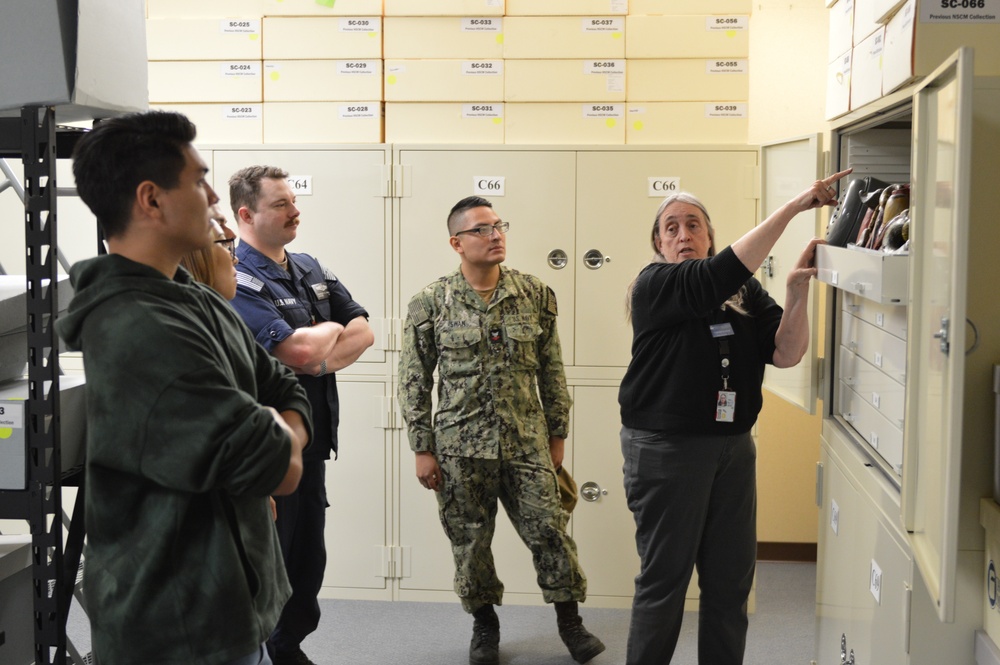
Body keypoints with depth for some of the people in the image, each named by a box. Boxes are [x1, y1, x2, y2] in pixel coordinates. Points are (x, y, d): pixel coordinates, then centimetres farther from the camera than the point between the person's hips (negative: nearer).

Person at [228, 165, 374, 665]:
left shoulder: (309, 269, 11)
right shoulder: (235, 281, -17)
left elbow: (362, 332, 7)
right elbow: (301, 349, -27)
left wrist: (318, 361, -12)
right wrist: (332, 328, -5)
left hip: (311, 437, 8)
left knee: (308, 554, 17)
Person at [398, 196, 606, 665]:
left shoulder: (536, 295, 1)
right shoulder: (430, 303, -4)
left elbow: (552, 371, 7)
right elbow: (413, 381, 0)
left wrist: (557, 434, 8)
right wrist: (422, 449, -2)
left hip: (527, 442, 1)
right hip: (461, 446, -1)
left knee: (550, 530, 3)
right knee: (469, 540, 9)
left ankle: (569, 619, 23)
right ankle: (484, 624, 30)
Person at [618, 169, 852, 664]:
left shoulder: (745, 293, 8)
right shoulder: (653, 287, -9)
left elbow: (786, 354, -2)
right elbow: (716, 277, -27)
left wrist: (797, 293, -19)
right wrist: (793, 207, -26)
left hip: (733, 446, 6)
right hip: (666, 449, -5)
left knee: (731, 580, 12)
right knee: (663, 578, 4)